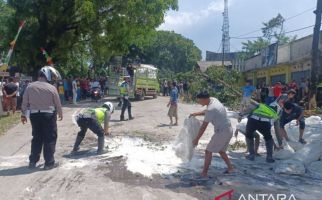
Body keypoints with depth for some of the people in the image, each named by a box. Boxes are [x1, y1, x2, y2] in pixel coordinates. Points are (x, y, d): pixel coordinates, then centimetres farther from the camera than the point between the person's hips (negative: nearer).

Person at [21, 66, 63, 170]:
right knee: (50, 139, 5)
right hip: (48, 115, -4)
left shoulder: (30, 86, -1)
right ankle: (49, 162, 8)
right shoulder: (52, 88, -10)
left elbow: (25, 102, 3)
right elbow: (58, 103, -3)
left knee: (37, 138, 17)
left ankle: (33, 161, 22)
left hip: (34, 115, 4)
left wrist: (23, 115, 14)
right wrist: (60, 114, 14)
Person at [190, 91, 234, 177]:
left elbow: (203, 127, -18)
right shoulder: (213, 100, 3)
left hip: (222, 132, -9)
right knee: (221, 150, 24)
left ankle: (204, 173, 6)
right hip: (229, 130, 9)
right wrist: (196, 114, 17)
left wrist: (196, 139, -11)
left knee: (208, 151, 0)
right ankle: (230, 168, 30)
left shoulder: (211, 109, -23)